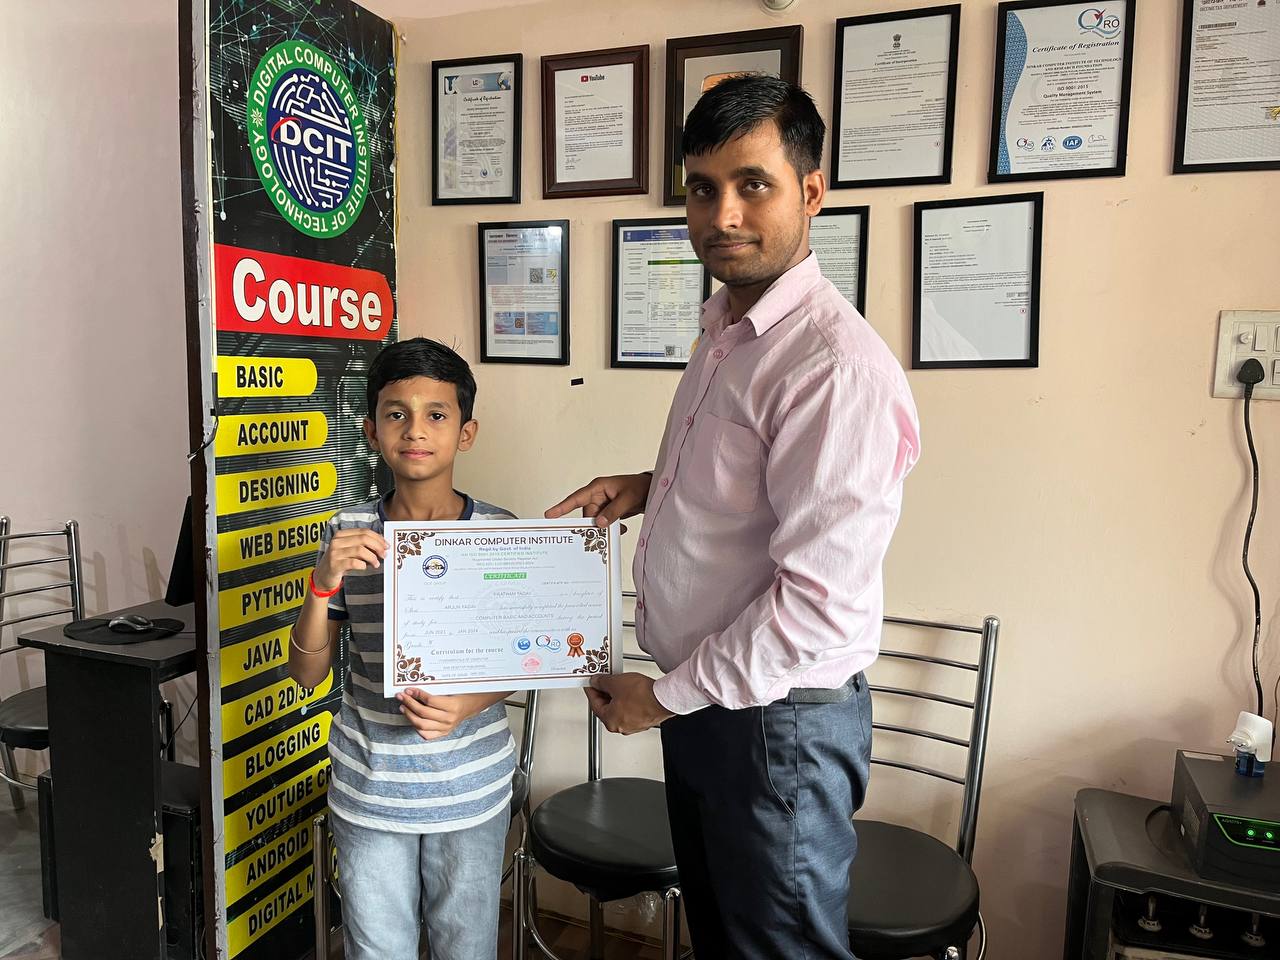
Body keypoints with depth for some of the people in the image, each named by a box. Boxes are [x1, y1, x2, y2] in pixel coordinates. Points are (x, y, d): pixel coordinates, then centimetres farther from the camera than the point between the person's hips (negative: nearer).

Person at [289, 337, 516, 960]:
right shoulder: (348, 534, -6)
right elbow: (307, 673, -3)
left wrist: (471, 704, -20)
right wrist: (325, 582, -20)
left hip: (470, 786, -1)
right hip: (370, 787, 1)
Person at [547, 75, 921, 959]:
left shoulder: (836, 364, -25)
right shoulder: (725, 332, 6)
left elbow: (821, 600, -27)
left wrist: (666, 696, -15)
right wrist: (650, 487, 1)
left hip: (780, 722, -8)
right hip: (701, 702, 9)